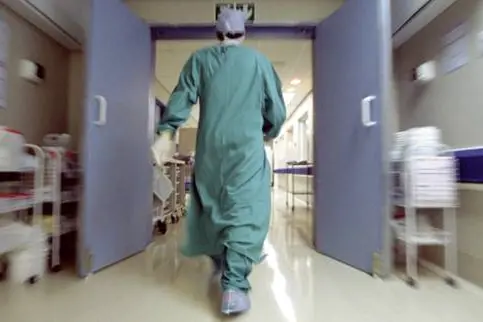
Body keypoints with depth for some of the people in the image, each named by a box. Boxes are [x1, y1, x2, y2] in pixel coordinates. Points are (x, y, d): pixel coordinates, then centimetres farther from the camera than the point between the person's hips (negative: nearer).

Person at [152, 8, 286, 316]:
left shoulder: (200, 59, 13)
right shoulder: (259, 60, 9)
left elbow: (182, 96, 3)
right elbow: (277, 107, 11)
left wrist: (166, 132, -1)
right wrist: (268, 132, 27)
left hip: (210, 146, 3)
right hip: (247, 146, -2)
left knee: (212, 205, 17)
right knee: (245, 212, -3)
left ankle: (220, 261, 36)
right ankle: (234, 286, -10)